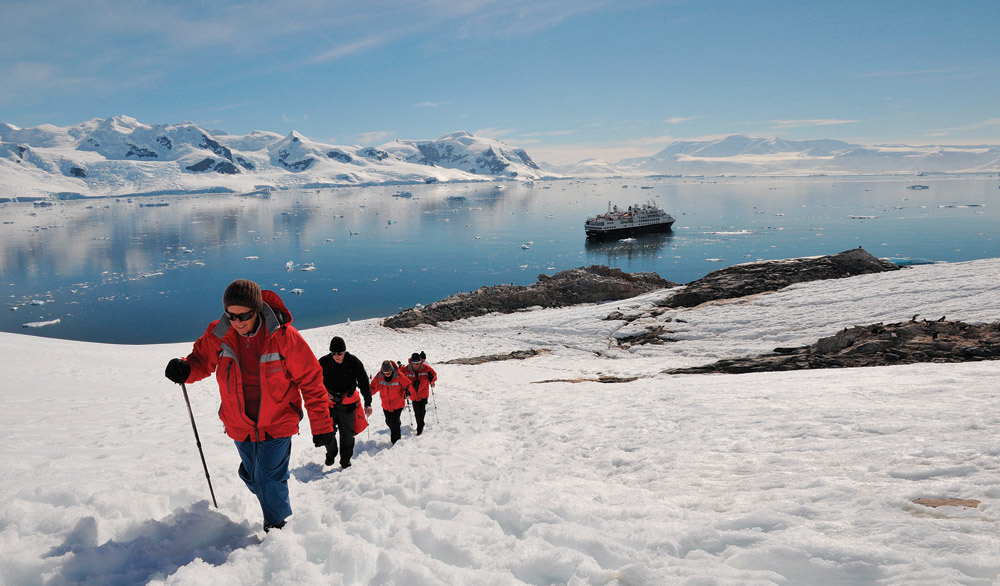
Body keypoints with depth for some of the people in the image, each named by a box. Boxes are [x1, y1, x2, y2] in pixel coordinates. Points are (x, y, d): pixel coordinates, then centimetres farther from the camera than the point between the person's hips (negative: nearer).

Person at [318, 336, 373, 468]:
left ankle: (346, 460, 20)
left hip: (348, 404, -1)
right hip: (329, 403, 1)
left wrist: (368, 403, -6)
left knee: (347, 435, 5)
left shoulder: (354, 362, -9)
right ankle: (331, 454, 28)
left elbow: (364, 383, -3)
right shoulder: (323, 362, -8)